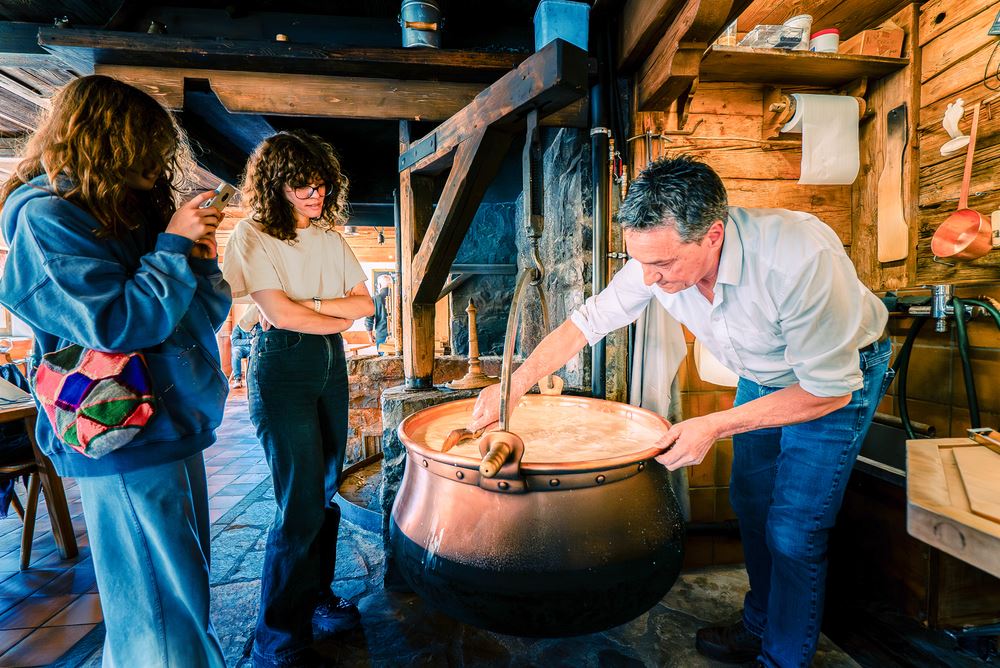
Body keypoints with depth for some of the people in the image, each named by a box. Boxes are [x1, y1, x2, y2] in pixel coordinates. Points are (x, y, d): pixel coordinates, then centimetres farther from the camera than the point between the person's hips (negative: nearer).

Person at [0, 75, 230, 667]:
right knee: (158, 619, 4)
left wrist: (201, 257, -4)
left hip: (173, 428, 8)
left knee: (184, 590, 22)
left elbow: (209, 312, 13)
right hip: (126, 443, -8)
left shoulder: (135, 212, 13)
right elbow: (119, 324, -22)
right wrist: (173, 245, -14)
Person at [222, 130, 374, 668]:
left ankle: (317, 599, 31)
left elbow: (364, 304, 7)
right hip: (282, 368, -6)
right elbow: (279, 312, -15)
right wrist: (337, 319, -3)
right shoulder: (252, 236, -4)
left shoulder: (331, 239, 13)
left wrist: (314, 304, -8)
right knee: (301, 503, -6)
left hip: (331, 365, 6)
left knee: (325, 492, 12)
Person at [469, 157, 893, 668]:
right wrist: (514, 386, -21)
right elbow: (587, 321, -15)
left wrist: (713, 427, -30)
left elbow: (829, 390, -29)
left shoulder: (801, 258, -39)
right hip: (763, 376, 5)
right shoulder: (660, 255, -24)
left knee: (792, 532, -5)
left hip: (837, 380, -5)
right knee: (750, 500, 14)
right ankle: (758, 627, 38)